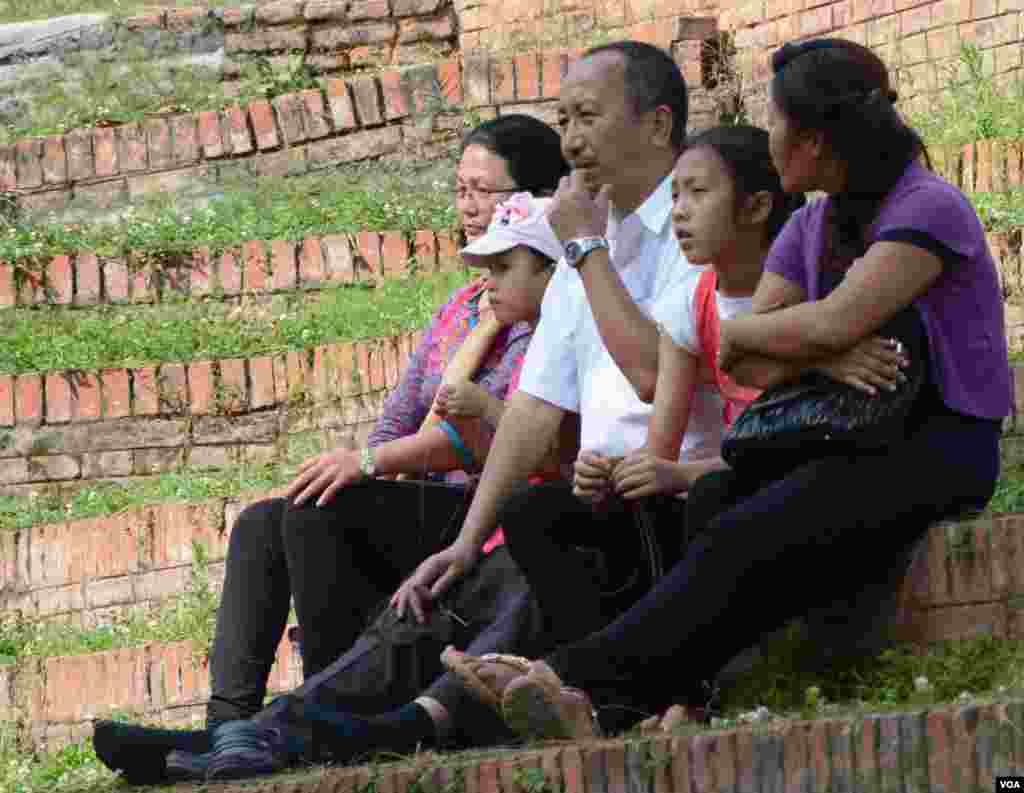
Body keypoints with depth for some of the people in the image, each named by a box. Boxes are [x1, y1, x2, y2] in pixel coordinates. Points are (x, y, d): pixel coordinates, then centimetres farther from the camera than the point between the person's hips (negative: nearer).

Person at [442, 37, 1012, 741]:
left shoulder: (929, 209, -9)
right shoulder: (812, 227, 17)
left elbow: (833, 323, -22)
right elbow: (742, 362, 6)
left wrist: (739, 331, -3)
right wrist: (819, 361, -15)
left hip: (942, 447, -8)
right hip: (854, 445, 8)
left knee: (747, 541, -29)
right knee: (711, 505, -22)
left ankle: (582, 679, -38)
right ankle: (675, 711, -37)